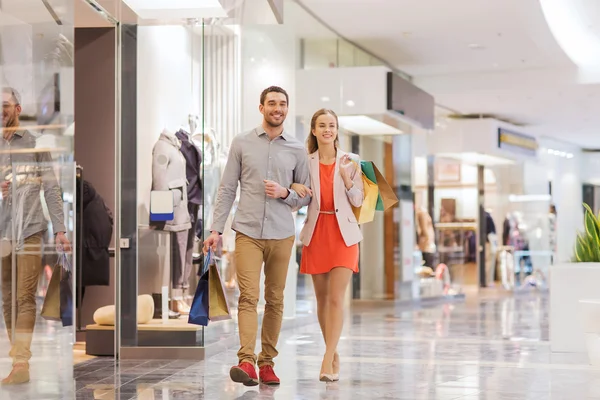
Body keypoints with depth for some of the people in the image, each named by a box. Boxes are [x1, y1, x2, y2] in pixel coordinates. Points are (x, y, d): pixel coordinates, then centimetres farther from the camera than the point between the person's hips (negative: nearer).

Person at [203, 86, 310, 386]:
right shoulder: (242, 143, 5)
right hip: (248, 233, -2)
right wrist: (216, 229, -1)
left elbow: (307, 195, 11)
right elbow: (227, 189, 5)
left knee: (275, 300, 6)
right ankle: (246, 362, -20)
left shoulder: (297, 150, 7)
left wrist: (285, 193, -9)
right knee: (248, 296, -12)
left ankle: (267, 362, 14)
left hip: (281, 235, 2)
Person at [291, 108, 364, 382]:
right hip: (316, 233, 2)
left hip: (343, 233, -2)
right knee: (322, 298, 8)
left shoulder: (350, 162, 0)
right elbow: (296, 199, 10)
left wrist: (347, 178, -15)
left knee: (336, 298, -10)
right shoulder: (305, 162, 4)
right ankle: (333, 353, 23)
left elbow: (358, 201, 1)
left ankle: (327, 362, -12)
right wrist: (293, 187, -12)